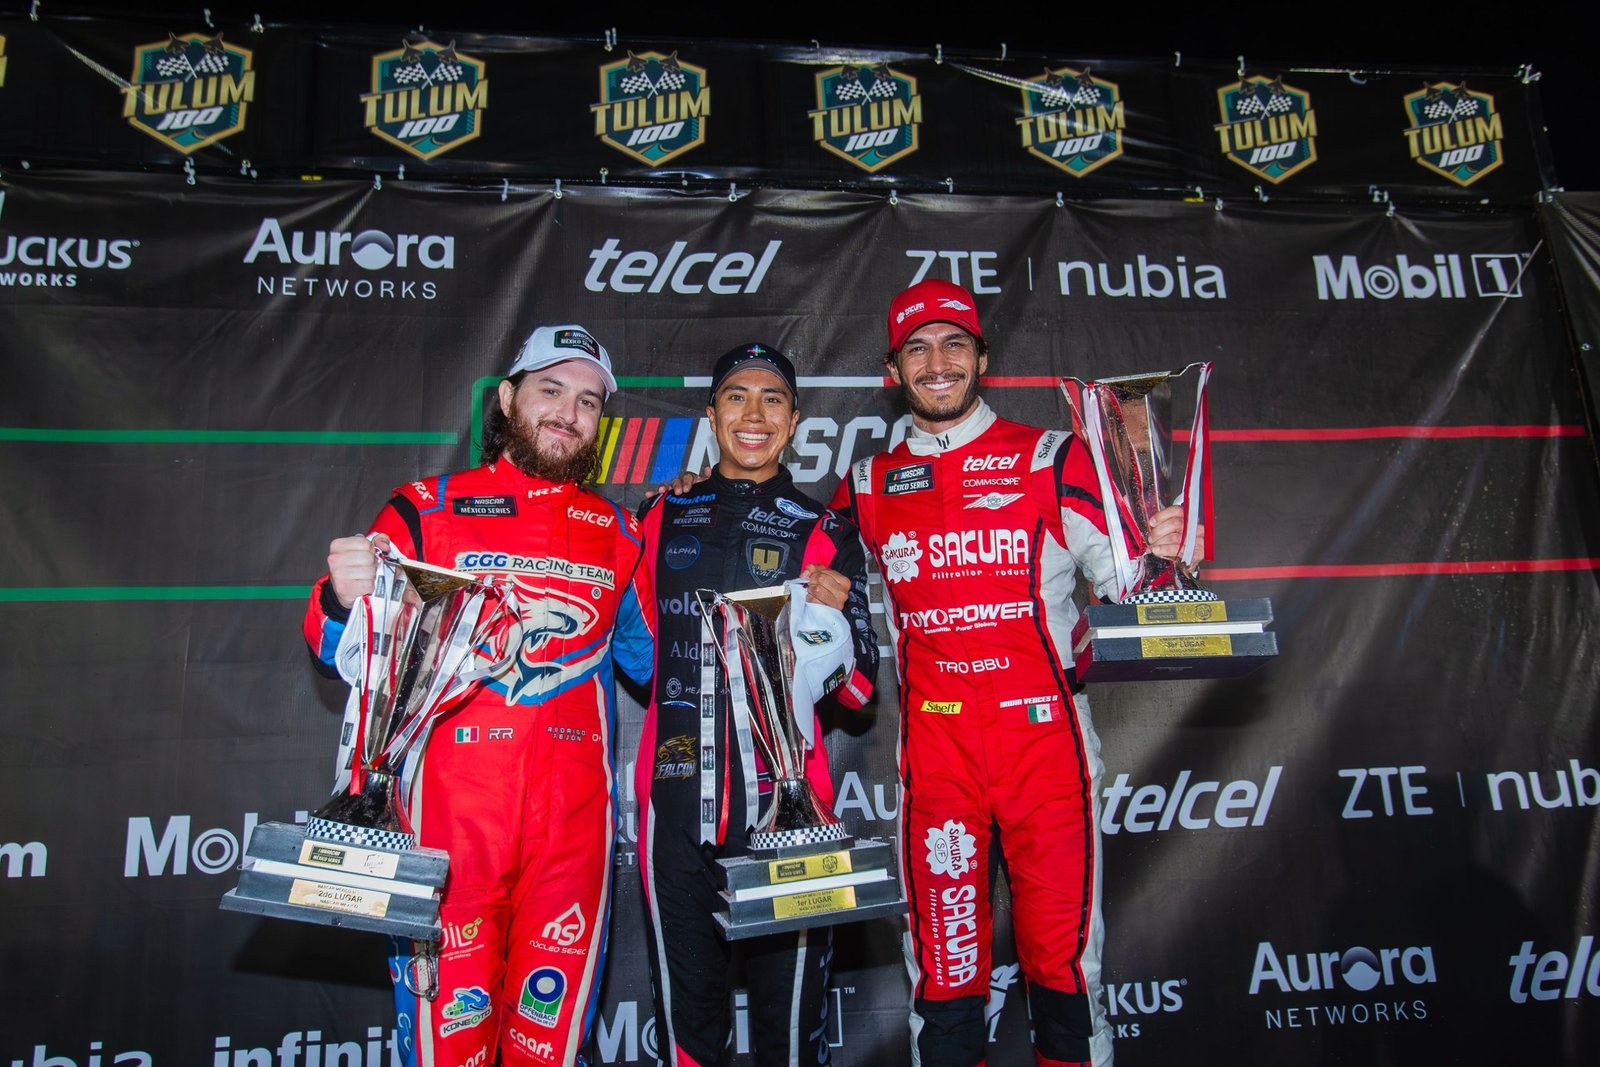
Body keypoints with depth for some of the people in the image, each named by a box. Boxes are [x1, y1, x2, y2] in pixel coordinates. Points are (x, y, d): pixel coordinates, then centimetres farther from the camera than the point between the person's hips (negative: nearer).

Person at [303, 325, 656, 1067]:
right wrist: (342, 602, -17)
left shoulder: (619, 533, 13)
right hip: (451, 805, -2)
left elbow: (652, 658, 17)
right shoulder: (426, 510, 6)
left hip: (573, 813, 2)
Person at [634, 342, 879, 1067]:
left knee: (791, 1007, 7)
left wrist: (835, 614, -17)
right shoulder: (661, 517, 10)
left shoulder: (826, 534, 4)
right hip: (677, 793, 2)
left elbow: (859, 690, 1)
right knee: (686, 1003, 14)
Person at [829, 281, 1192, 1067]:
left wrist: (1153, 554, -19)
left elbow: (1116, 574, 1)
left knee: (1061, 954, 5)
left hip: (1043, 734, -1)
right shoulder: (868, 486, 11)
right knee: (944, 963, 6)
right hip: (934, 746, 2)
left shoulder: (1050, 457, 4)